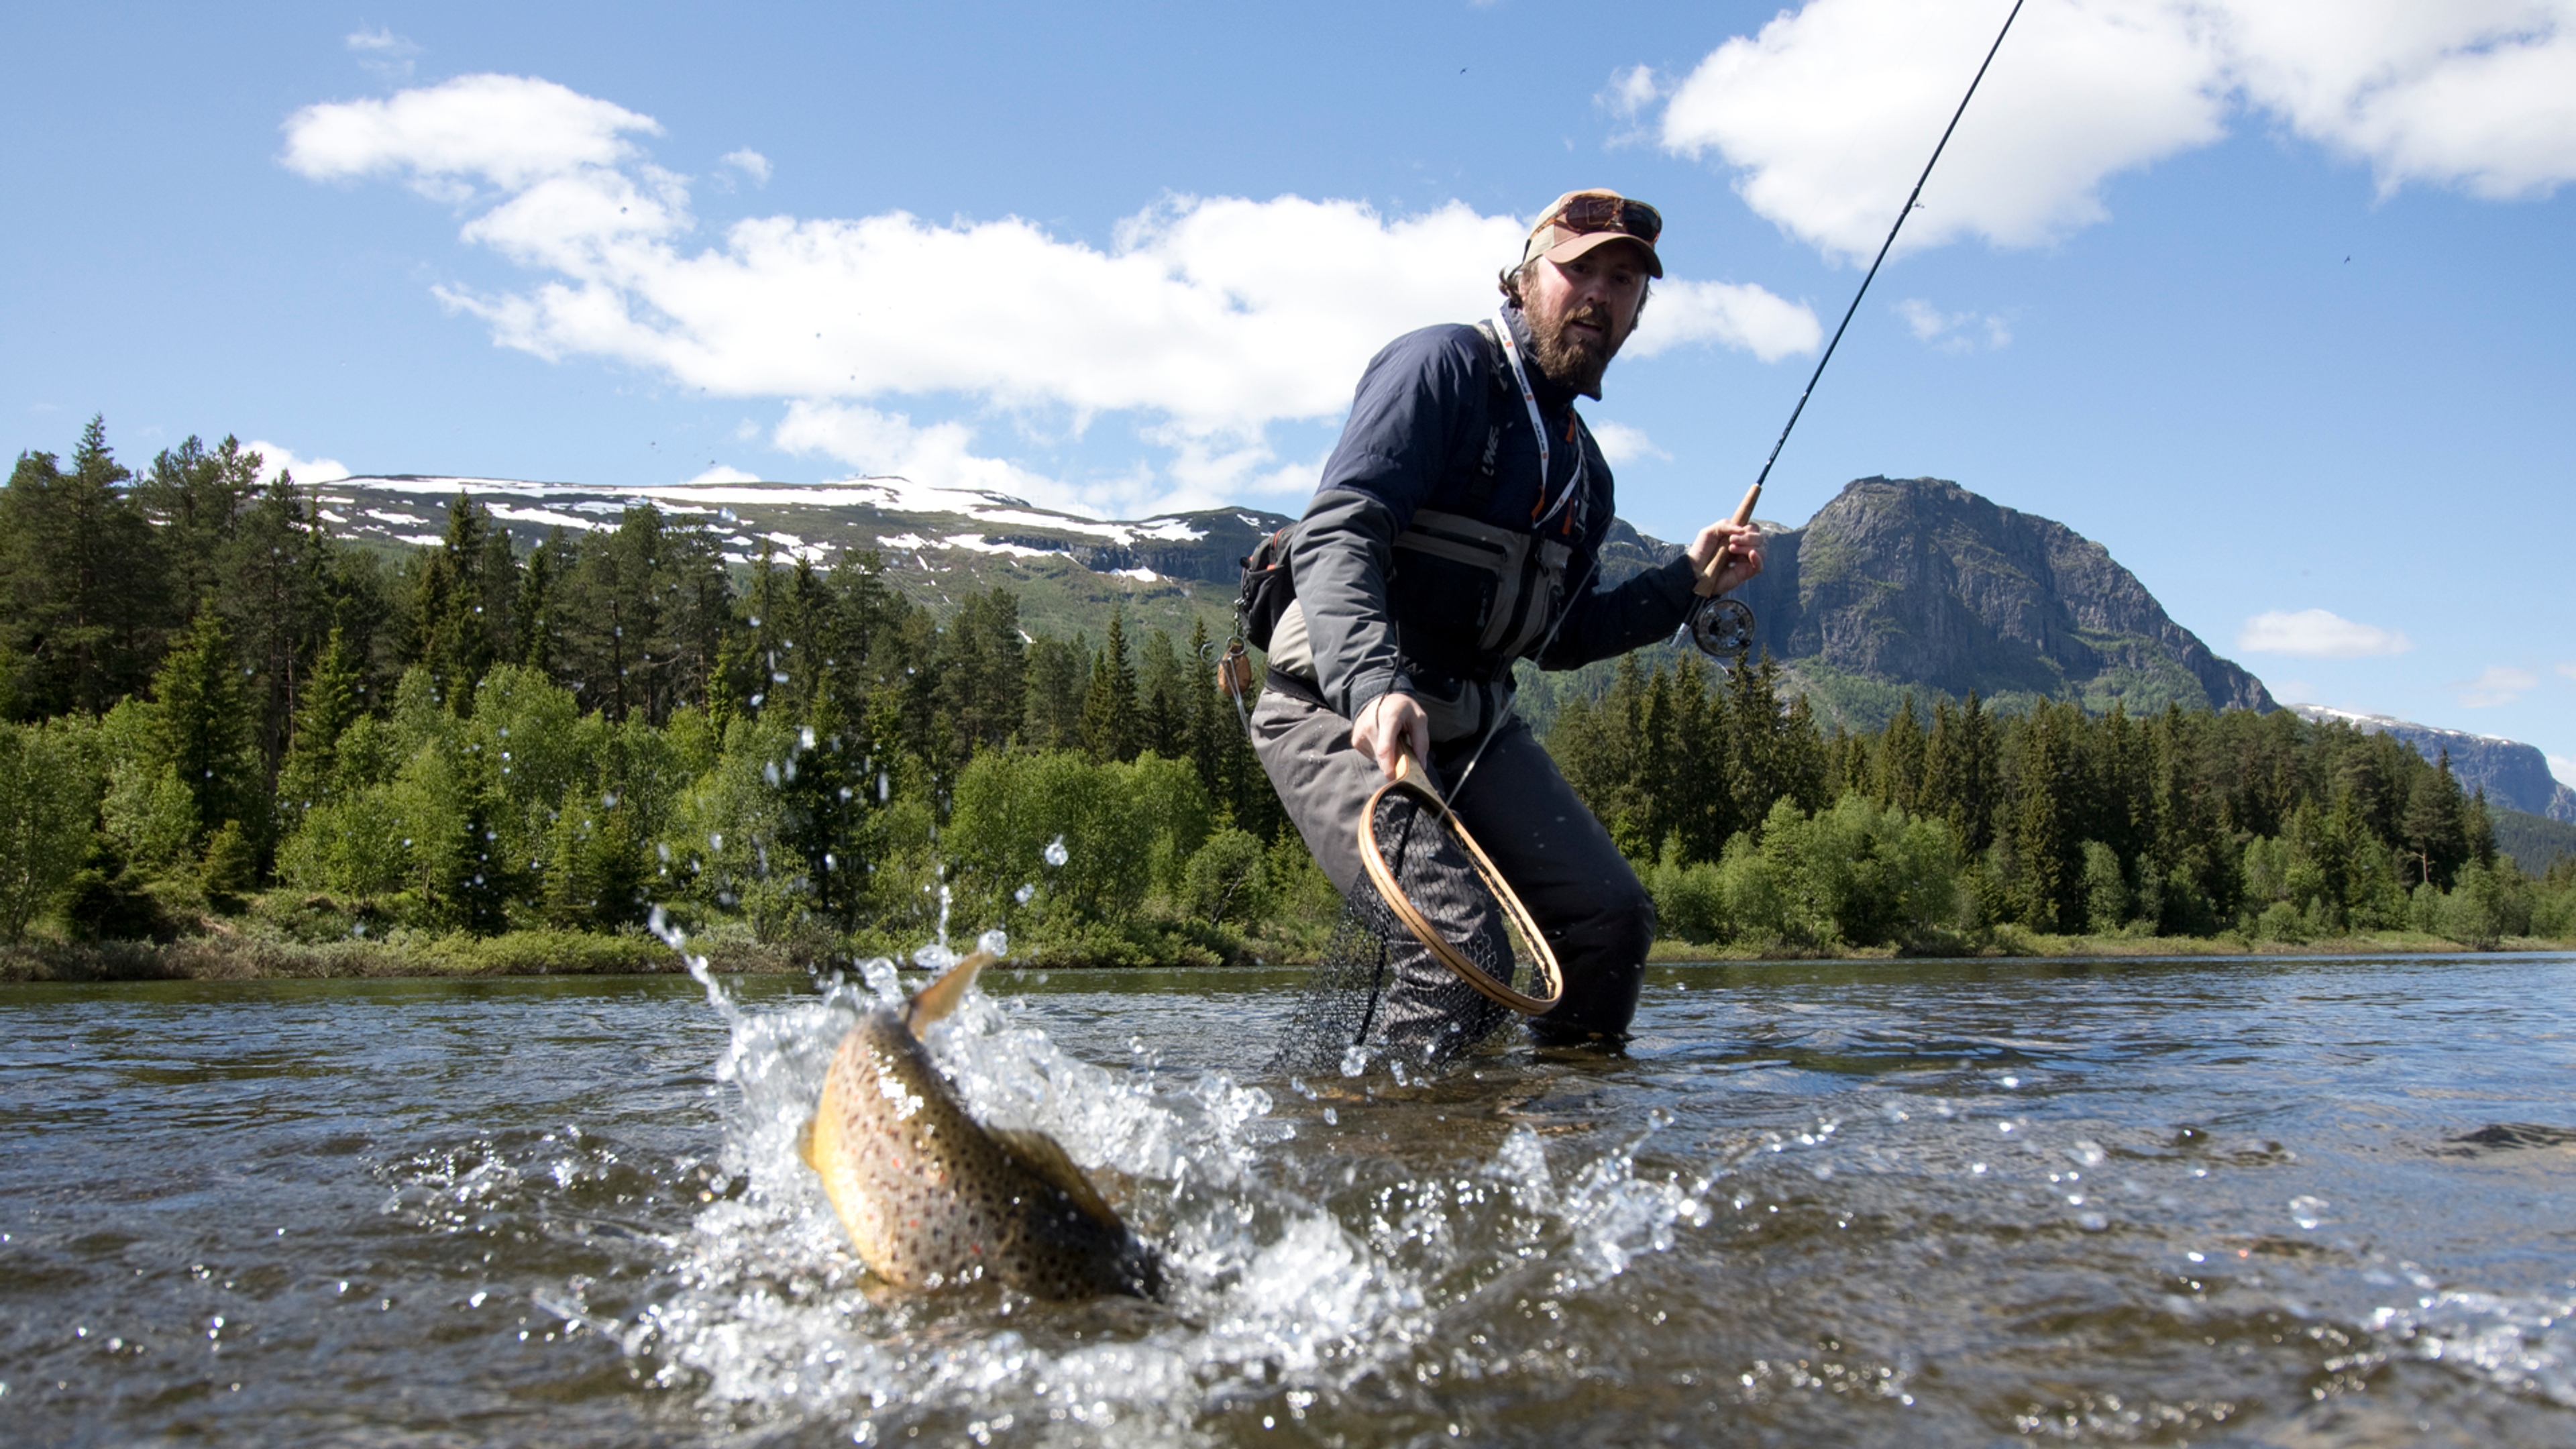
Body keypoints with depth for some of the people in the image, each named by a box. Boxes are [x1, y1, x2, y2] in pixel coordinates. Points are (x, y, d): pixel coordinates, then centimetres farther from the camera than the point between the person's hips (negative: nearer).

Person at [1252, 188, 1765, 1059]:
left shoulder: (1583, 466, 18)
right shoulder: (1444, 367, -7)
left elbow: (1558, 638, 23)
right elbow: (1333, 538, -20)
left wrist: (1686, 582, 11)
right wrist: (1375, 688, -37)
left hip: (1472, 723, 8)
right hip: (1342, 713, -8)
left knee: (1612, 917, -1)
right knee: (1460, 948, -24)